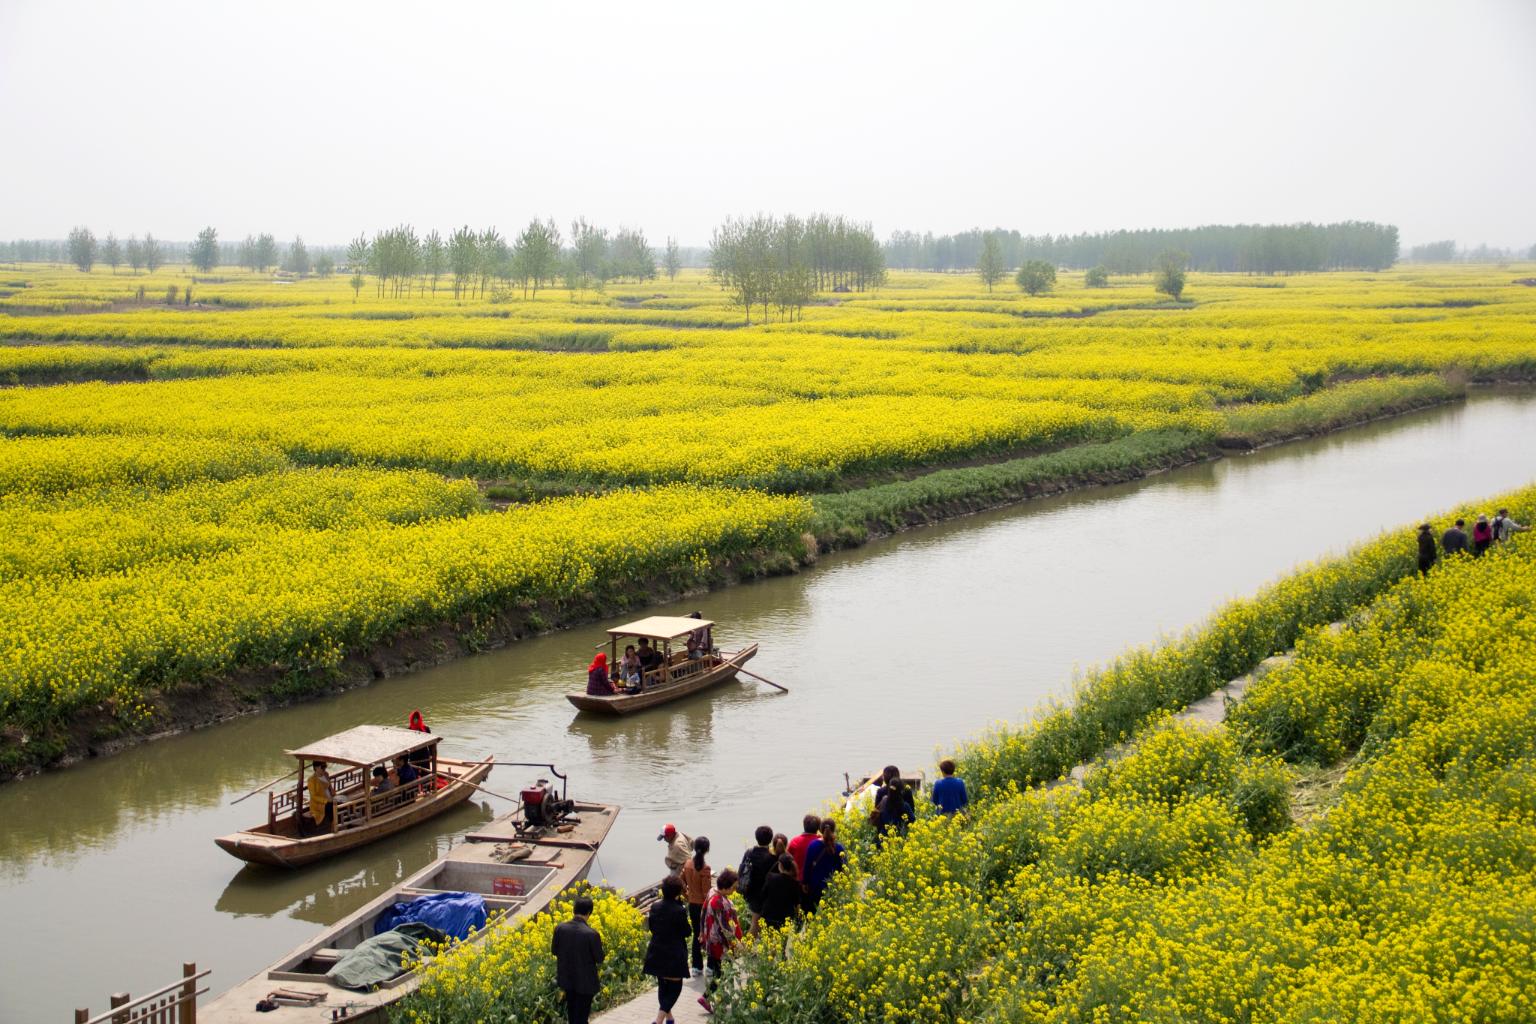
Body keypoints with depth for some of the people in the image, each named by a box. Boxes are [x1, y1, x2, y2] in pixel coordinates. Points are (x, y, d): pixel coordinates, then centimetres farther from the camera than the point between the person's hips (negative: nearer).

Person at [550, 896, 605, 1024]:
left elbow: (554, 951, 1)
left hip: (566, 978, 4)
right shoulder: (591, 933, -25)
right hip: (585, 981, -4)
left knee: (571, 1011, 24)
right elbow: (599, 959, -15)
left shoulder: (560, 928, -12)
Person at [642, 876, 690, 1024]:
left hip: (657, 954, 5)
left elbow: (651, 927, 9)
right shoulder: (679, 911, -19)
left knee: (662, 985, 20)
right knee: (675, 987, 6)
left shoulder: (655, 907, -3)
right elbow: (687, 932, -9)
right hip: (674, 956, -5)